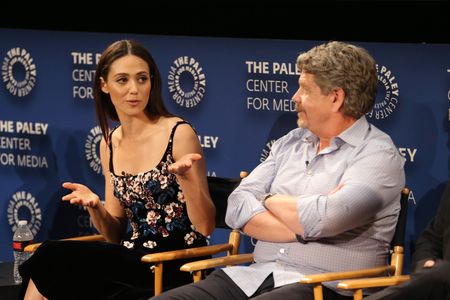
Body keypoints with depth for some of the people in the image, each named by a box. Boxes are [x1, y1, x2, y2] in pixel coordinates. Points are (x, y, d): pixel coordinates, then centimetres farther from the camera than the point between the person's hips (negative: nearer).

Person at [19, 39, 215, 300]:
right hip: (133, 260, 6)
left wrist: (187, 177, -25)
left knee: (52, 258, -20)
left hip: (177, 266, -5)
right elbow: (116, 234, 14)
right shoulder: (110, 144, 11)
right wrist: (95, 206, -6)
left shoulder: (179, 133, -6)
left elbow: (206, 227, -8)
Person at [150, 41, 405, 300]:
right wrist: (302, 226, -9)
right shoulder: (289, 143, 18)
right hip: (253, 277, 7)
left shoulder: (378, 154, -3)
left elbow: (325, 219, -20)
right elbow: (238, 208, 7)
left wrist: (269, 200, 0)